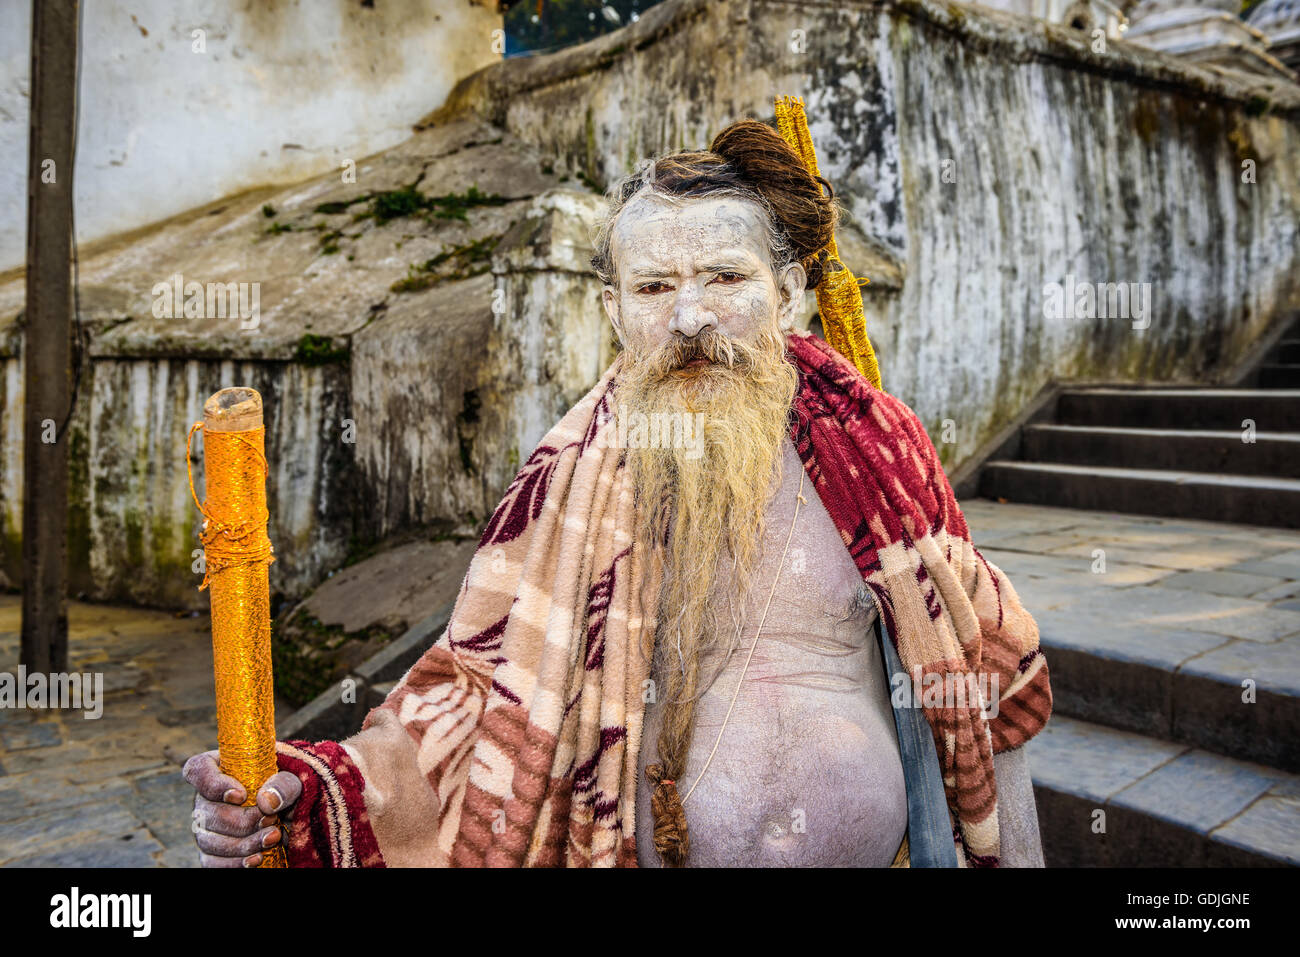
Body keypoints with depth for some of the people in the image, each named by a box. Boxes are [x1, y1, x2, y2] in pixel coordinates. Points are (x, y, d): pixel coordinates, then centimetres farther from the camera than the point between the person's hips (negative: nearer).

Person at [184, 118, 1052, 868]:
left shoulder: (869, 440, -11)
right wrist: (315, 791, -31)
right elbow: (489, 694, -16)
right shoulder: (575, 479, -16)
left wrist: (1004, 850, 7)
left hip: (881, 839, 2)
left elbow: (975, 660, 0)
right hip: (651, 842, -1)